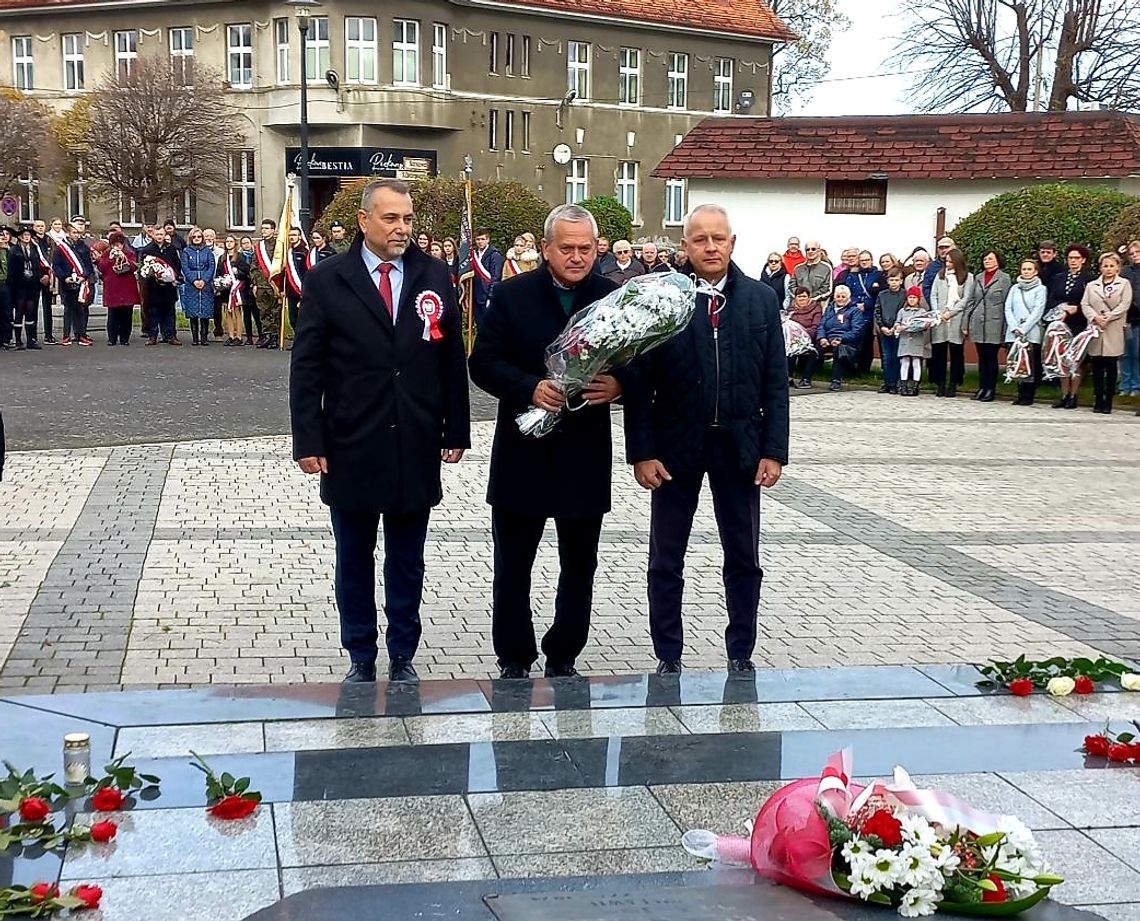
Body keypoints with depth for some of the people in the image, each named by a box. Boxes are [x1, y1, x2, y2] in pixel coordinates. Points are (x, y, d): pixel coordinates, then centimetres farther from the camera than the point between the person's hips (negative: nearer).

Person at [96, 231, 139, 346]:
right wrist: (110, 258, -9)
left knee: (126, 315, 2)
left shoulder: (130, 254, 7)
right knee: (112, 315, -2)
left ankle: (125, 338, 9)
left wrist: (124, 258, -15)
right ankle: (112, 339, 4)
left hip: (127, 289, 0)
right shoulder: (106, 254, 9)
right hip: (112, 289, 0)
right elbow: (101, 268, -2)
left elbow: (134, 267, -6)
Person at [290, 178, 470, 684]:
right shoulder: (327, 281, -3)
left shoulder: (435, 278, 3)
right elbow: (307, 367, -4)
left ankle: (403, 657, 25)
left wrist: (456, 430, 4)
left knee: (407, 563, 12)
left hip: (416, 450, 2)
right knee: (354, 562, 11)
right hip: (351, 450, -1)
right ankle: (361, 659, 24)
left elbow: (452, 360, 6)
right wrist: (308, 441, -8)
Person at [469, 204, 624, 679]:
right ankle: (514, 661, 21)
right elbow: (483, 363, -5)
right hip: (523, 453, -1)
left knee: (579, 567, 11)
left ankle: (563, 658, 26)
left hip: (586, 456, 1)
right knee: (512, 566, 7)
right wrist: (530, 389, -21)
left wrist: (620, 384, -20)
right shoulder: (511, 296, -1)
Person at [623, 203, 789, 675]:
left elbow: (775, 382, 3)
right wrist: (642, 451, -10)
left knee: (744, 560, 10)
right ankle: (668, 658, 19)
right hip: (676, 443, -2)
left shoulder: (761, 299, 2)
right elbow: (639, 382, -5)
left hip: (739, 445, 2)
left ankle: (741, 655, 23)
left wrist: (774, 450, -3)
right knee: (666, 561, 7)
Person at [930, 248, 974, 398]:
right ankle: (940, 384, 4)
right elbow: (933, 296, 12)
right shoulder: (940, 275, 15)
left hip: (956, 319, -3)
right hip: (939, 319, 3)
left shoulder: (967, 277, 5)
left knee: (956, 352, -2)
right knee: (939, 351, -1)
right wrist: (938, 313, -3)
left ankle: (953, 385, 3)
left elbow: (966, 299, -1)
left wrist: (950, 312, -8)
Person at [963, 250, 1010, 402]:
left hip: (994, 324, -4)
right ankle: (982, 388, 13)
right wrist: (965, 323, 10)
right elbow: (971, 301, 15)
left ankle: (990, 389, 5)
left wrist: (1005, 327, -8)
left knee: (991, 357, -1)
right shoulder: (978, 278, 14)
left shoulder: (1004, 278, -1)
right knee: (982, 357, 8)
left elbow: (1006, 304, -4)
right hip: (977, 324, 4)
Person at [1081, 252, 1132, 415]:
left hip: (1114, 331, -2)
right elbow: (1084, 304, 7)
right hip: (1095, 329, 2)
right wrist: (1095, 317, -11)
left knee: (1111, 366, -2)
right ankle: (1098, 400, 7)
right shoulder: (1091, 285, 15)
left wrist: (1108, 317, -12)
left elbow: (1124, 304, -3)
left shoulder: (1124, 284, 8)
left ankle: (1108, 401, 2)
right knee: (1097, 366, 1)